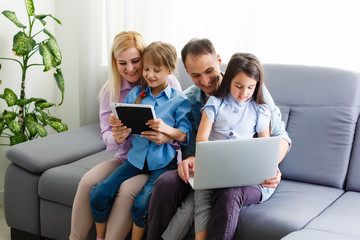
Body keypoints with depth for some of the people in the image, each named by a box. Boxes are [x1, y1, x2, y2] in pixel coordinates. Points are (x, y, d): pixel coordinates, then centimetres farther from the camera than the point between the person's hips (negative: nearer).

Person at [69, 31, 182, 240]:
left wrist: (166, 137, -33)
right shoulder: (110, 90, 3)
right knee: (88, 181, -21)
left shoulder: (169, 84, -9)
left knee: (128, 190, -31)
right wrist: (115, 138, -25)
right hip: (125, 158, 4)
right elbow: (106, 135, 1)